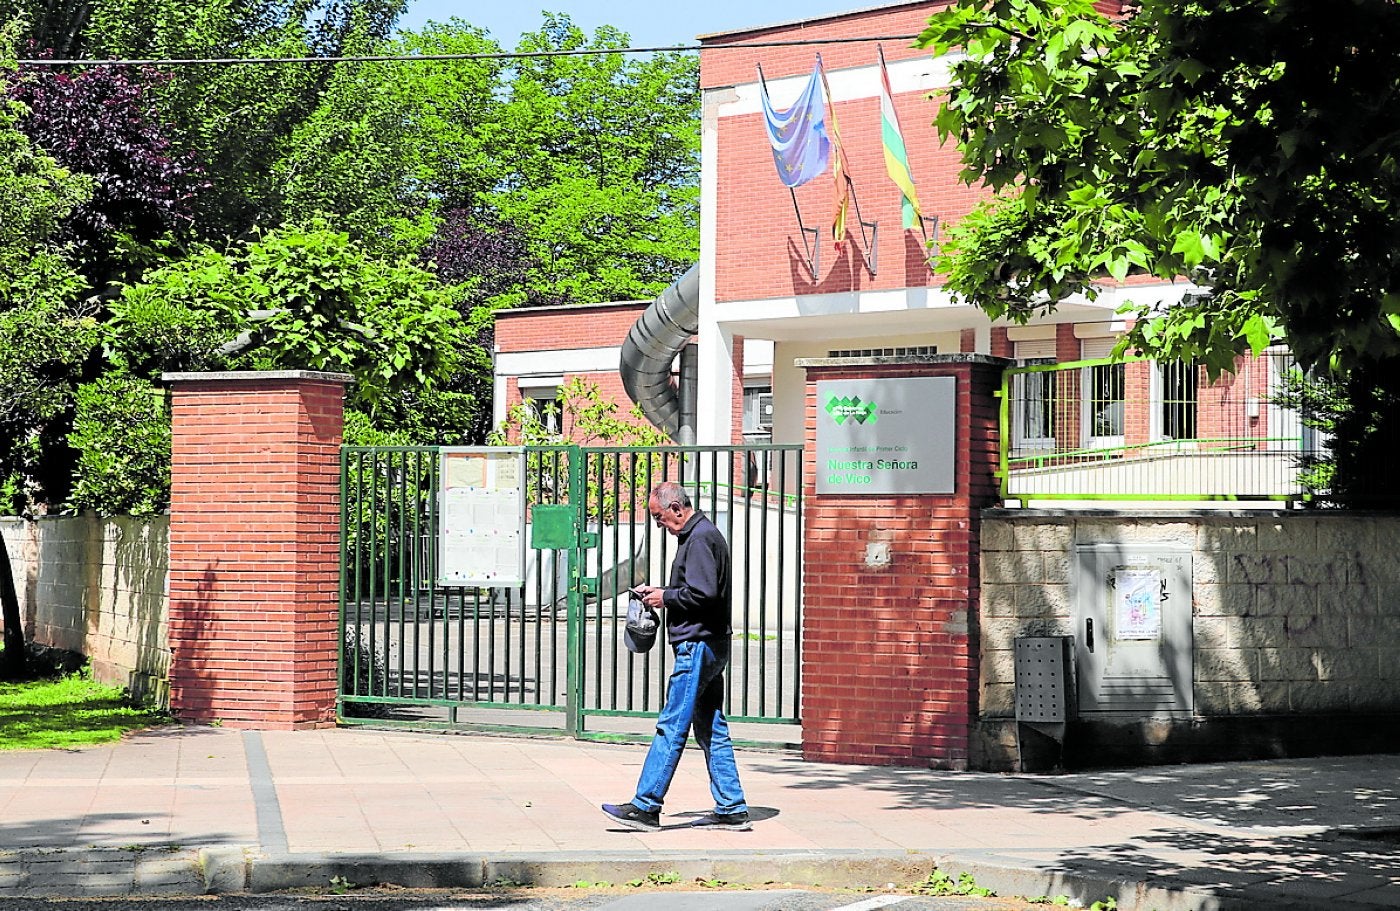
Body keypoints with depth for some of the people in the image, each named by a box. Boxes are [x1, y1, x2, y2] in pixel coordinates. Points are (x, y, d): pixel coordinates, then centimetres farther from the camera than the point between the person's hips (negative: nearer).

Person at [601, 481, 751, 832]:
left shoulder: (700, 538, -14)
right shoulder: (699, 534, 19)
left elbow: (703, 593, -23)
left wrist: (666, 597, -10)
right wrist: (658, 591, 13)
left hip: (698, 644, -11)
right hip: (710, 645, 11)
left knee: (671, 727, -9)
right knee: (711, 730, 10)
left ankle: (645, 806, -9)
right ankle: (731, 810, 11)